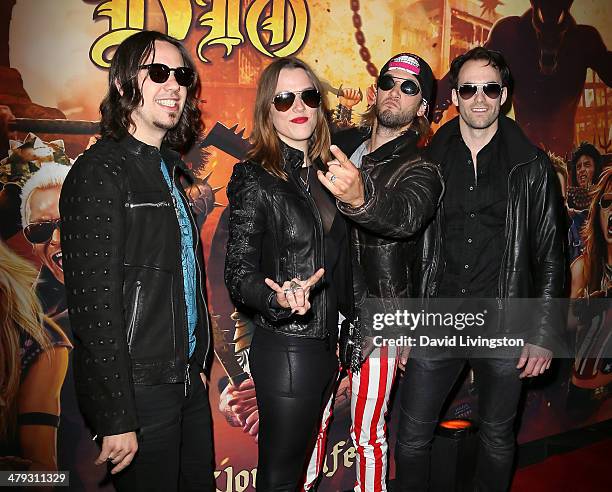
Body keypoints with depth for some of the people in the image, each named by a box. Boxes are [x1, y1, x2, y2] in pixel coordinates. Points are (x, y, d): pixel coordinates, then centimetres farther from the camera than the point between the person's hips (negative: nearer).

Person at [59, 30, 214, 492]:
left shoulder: (168, 169, 12)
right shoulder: (101, 172, -14)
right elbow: (94, 302, -19)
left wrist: (197, 365, 16)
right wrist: (117, 417, -19)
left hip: (188, 380, 8)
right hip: (139, 389, -8)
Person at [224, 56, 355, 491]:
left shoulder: (322, 172, 9)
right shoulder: (256, 178, -11)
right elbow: (239, 275, -14)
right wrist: (278, 299, -34)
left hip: (327, 344, 7)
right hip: (285, 349, -6)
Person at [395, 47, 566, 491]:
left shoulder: (532, 167, -1)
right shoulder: (429, 162, 3)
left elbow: (551, 256, 0)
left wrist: (544, 335, -4)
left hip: (505, 329, -1)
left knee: (498, 439, 16)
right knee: (412, 438, 8)